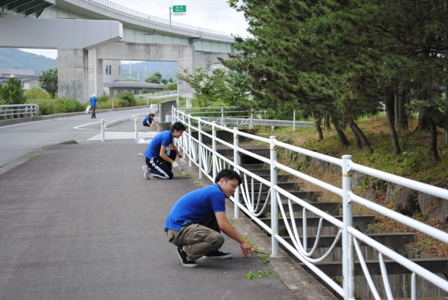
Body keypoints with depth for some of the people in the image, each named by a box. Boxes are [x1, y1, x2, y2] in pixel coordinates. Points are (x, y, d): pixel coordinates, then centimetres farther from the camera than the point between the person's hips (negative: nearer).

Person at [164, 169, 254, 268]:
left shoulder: (212, 191, 19)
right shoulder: (217, 193, -11)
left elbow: (223, 223, 28)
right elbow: (223, 225, -15)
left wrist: (240, 241, 24)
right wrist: (242, 242, -4)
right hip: (177, 230, -10)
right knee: (217, 239, -27)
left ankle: (211, 251, 16)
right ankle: (185, 251, -8)